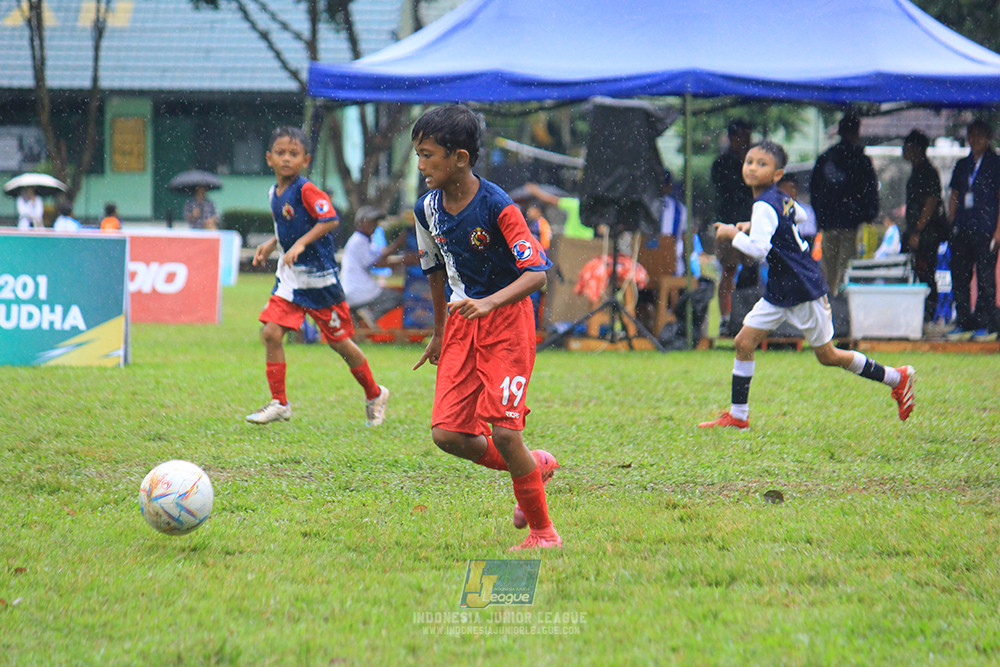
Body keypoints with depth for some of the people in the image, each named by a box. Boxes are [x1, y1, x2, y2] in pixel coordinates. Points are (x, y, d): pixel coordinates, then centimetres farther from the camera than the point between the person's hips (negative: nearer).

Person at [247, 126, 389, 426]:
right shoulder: (275, 193, 7)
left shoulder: (306, 190, -17)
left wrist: (300, 244, -32)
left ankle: (375, 395, 25)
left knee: (338, 340, 5)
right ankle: (279, 404, 2)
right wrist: (270, 244, 9)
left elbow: (330, 219, -27)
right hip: (289, 277, 7)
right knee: (271, 333, -6)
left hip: (319, 278, -7)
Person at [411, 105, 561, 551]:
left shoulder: (497, 207, -19)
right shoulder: (428, 209, 1)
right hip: (462, 324, 6)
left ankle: (543, 532, 5)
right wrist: (439, 331, 27)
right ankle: (535, 467, 22)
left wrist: (489, 303, -38)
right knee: (447, 434, -4)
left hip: (506, 320, -6)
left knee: (502, 430, -13)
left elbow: (537, 272, -23)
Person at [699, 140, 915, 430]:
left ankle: (898, 378, 19)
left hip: (804, 291, -9)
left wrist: (733, 233, -20)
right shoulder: (782, 198, 4)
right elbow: (798, 214, 28)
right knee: (743, 342, 1)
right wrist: (753, 226, 22)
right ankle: (738, 415, 7)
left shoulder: (764, 207, -23)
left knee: (827, 356, 4)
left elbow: (759, 248, -37)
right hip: (778, 292, 9)